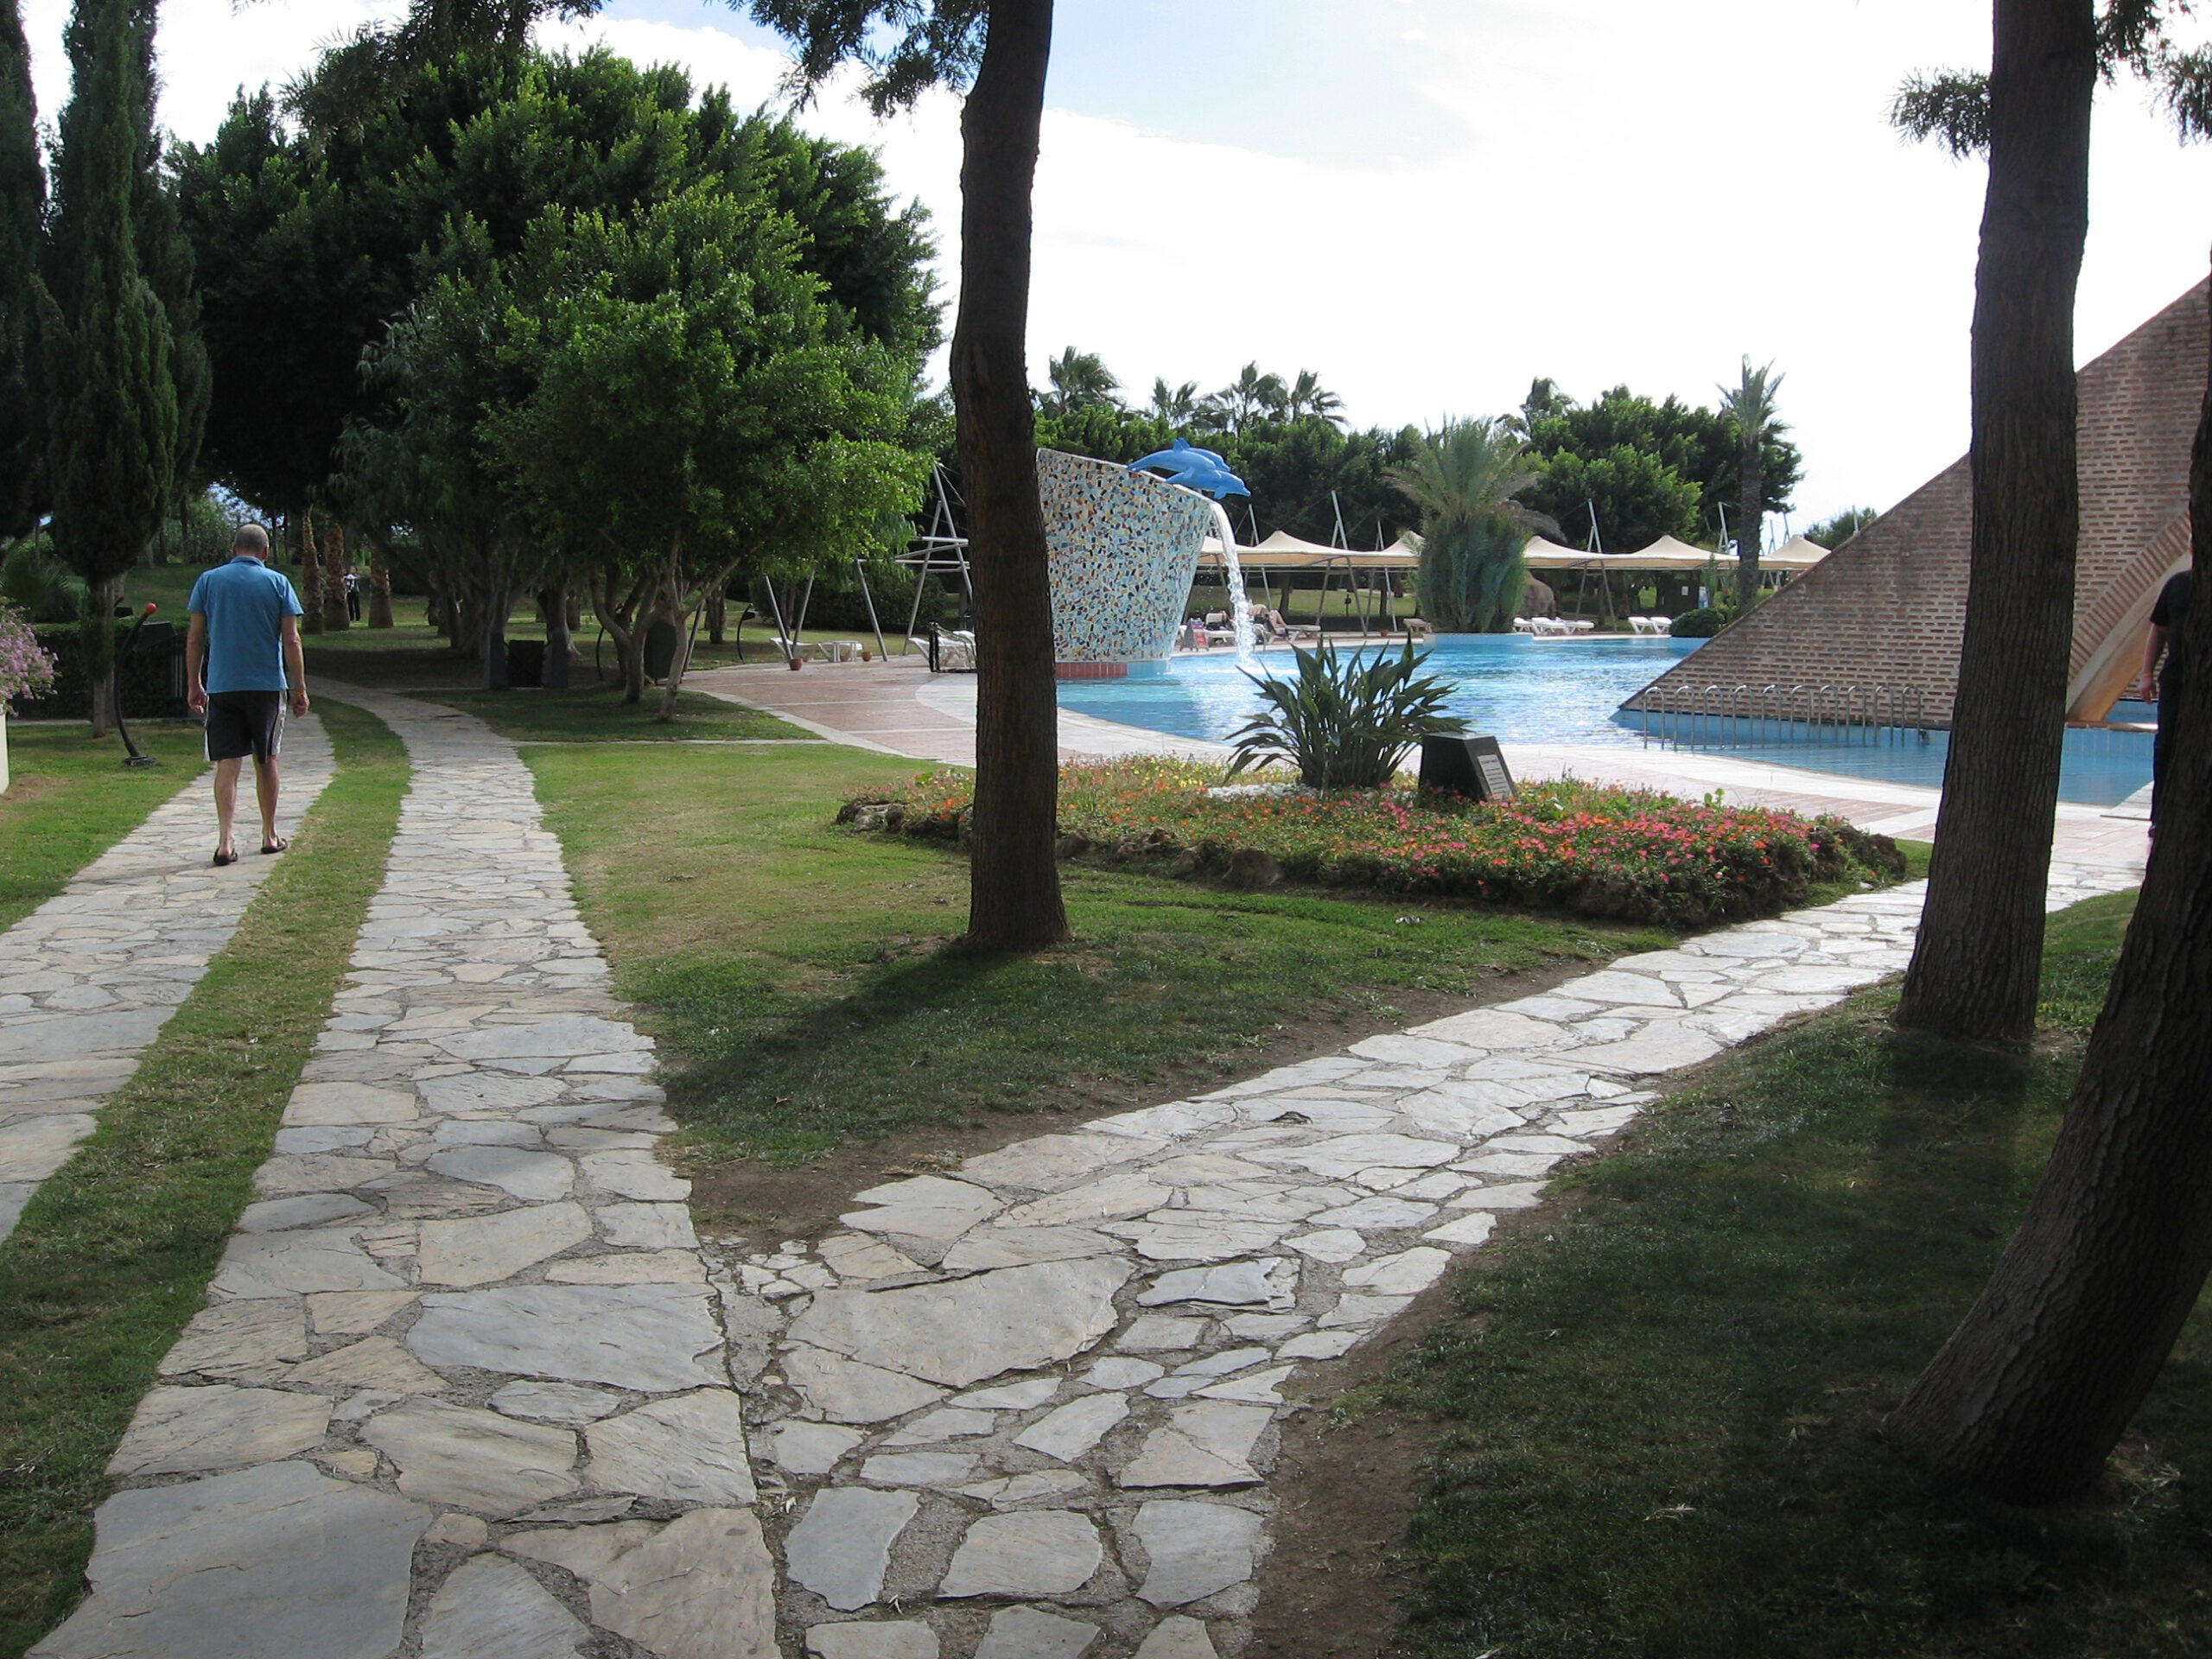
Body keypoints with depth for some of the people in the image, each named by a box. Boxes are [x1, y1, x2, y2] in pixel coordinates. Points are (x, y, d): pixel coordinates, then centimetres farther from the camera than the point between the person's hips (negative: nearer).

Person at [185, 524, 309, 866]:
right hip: (267, 685, 0)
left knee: (227, 764, -2)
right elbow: (291, 640, -3)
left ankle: (225, 841, -14)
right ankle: (270, 836, 21)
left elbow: (195, 639, 4)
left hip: (221, 687, 0)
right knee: (266, 761, 13)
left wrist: (194, 685, 11)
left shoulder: (208, 581, 4)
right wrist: (300, 689, 2)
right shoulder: (278, 583, 0)